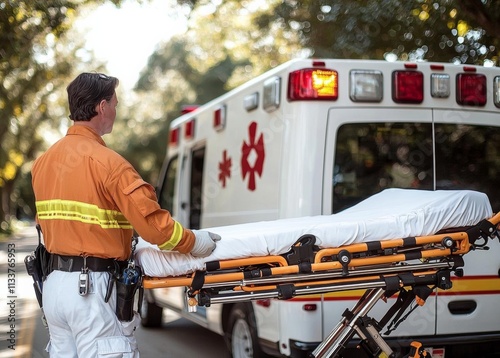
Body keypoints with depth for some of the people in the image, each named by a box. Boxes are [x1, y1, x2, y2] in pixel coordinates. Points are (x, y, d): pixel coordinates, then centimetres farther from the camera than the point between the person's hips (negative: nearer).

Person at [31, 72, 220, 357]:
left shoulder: (44, 161, 9)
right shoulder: (108, 162, -15)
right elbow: (151, 221, -18)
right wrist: (193, 242, -4)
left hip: (55, 283, 8)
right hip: (93, 288, -8)